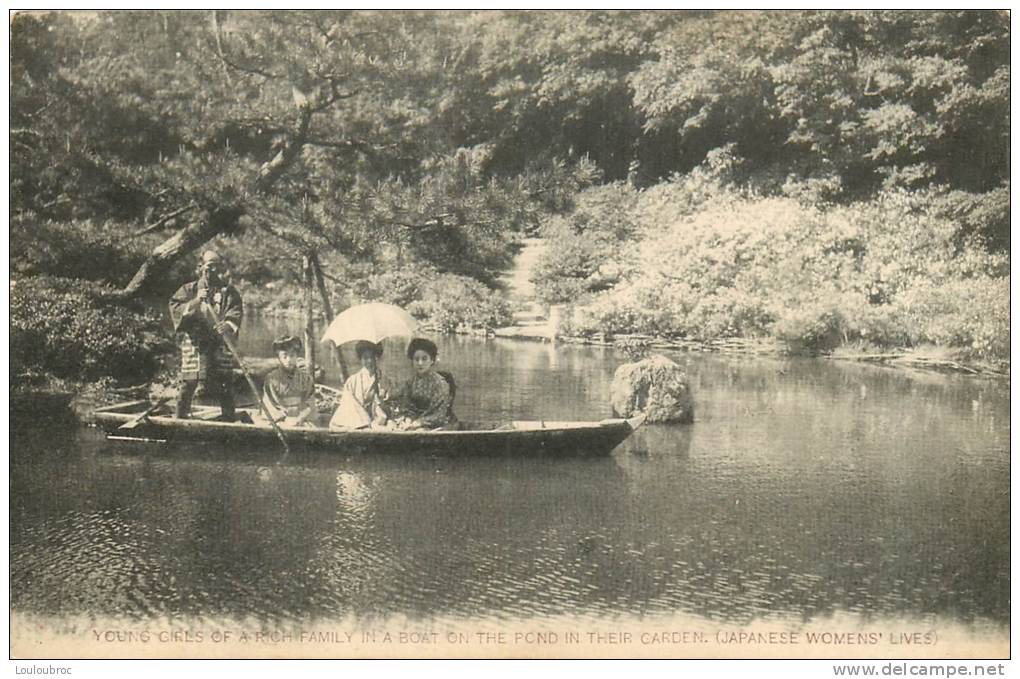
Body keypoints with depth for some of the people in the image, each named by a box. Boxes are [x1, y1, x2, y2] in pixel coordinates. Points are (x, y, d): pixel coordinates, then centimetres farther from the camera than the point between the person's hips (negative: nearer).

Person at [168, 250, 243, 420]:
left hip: (220, 344, 0)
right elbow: (175, 308, -2)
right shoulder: (189, 289, 12)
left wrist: (228, 326, -25)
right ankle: (180, 418, 10)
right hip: (193, 343, 0)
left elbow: (236, 314, -4)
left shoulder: (229, 291, 10)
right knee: (188, 383, -3)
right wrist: (196, 301, -16)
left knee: (225, 383, -1)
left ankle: (228, 419, 9)